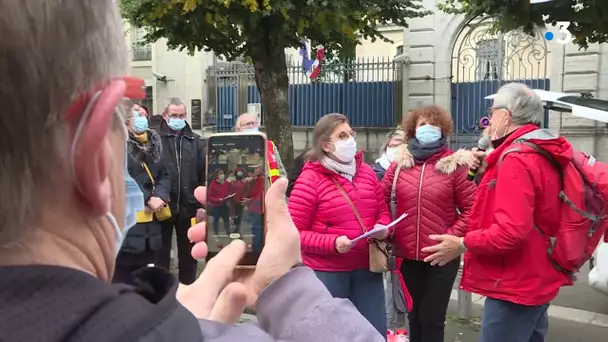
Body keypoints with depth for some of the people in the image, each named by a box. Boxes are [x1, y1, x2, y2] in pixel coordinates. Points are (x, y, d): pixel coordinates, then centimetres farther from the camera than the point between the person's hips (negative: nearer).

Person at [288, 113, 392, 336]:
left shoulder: (366, 172, 7)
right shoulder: (310, 179, -10)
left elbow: (383, 211, 16)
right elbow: (295, 232, -12)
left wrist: (382, 228, -6)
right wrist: (332, 243, -23)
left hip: (367, 269, 5)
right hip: (327, 273, -5)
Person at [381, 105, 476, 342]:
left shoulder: (454, 164, -6)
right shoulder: (400, 163, 3)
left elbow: (472, 208, -7)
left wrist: (451, 237, -15)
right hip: (408, 254, 3)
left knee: (432, 318, 5)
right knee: (415, 315, 18)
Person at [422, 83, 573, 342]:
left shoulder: (516, 159, -23)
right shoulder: (543, 153, 9)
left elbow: (512, 231, -30)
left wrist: (462, 244, -18)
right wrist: (487, 172, 5)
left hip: (515, 286, -10)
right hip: (537, 280, 10)